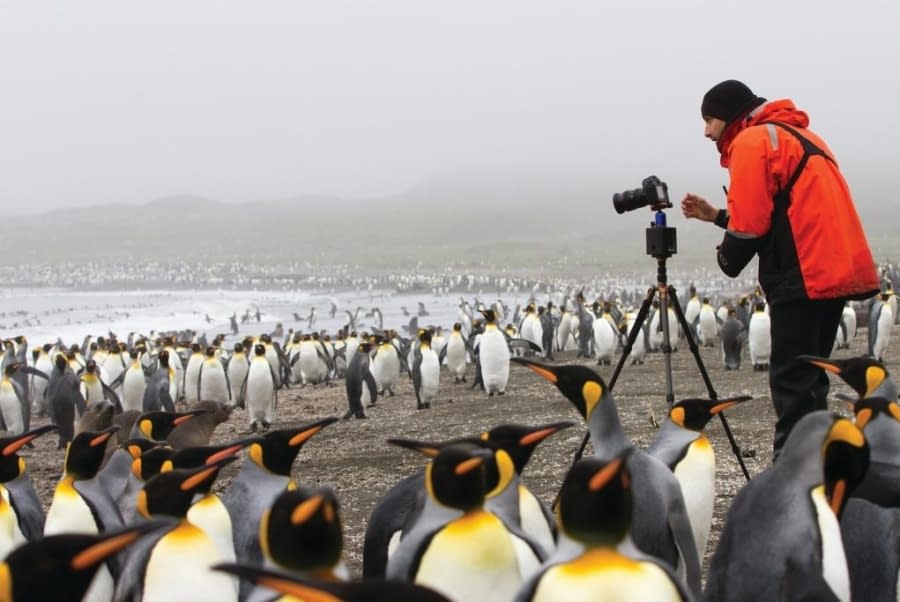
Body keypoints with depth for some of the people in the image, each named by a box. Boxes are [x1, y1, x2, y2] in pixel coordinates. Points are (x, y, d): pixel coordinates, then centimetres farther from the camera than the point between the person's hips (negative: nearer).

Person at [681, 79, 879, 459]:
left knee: (792, 382, -7)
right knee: (809, 378, 14)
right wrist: (715, 215, 21)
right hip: (839, 270, 9)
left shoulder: (752, 141, -4)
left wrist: (727, 258, 6)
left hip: (803, 275, -9)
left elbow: (750, 224, -12)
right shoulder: (795, 134, 25)